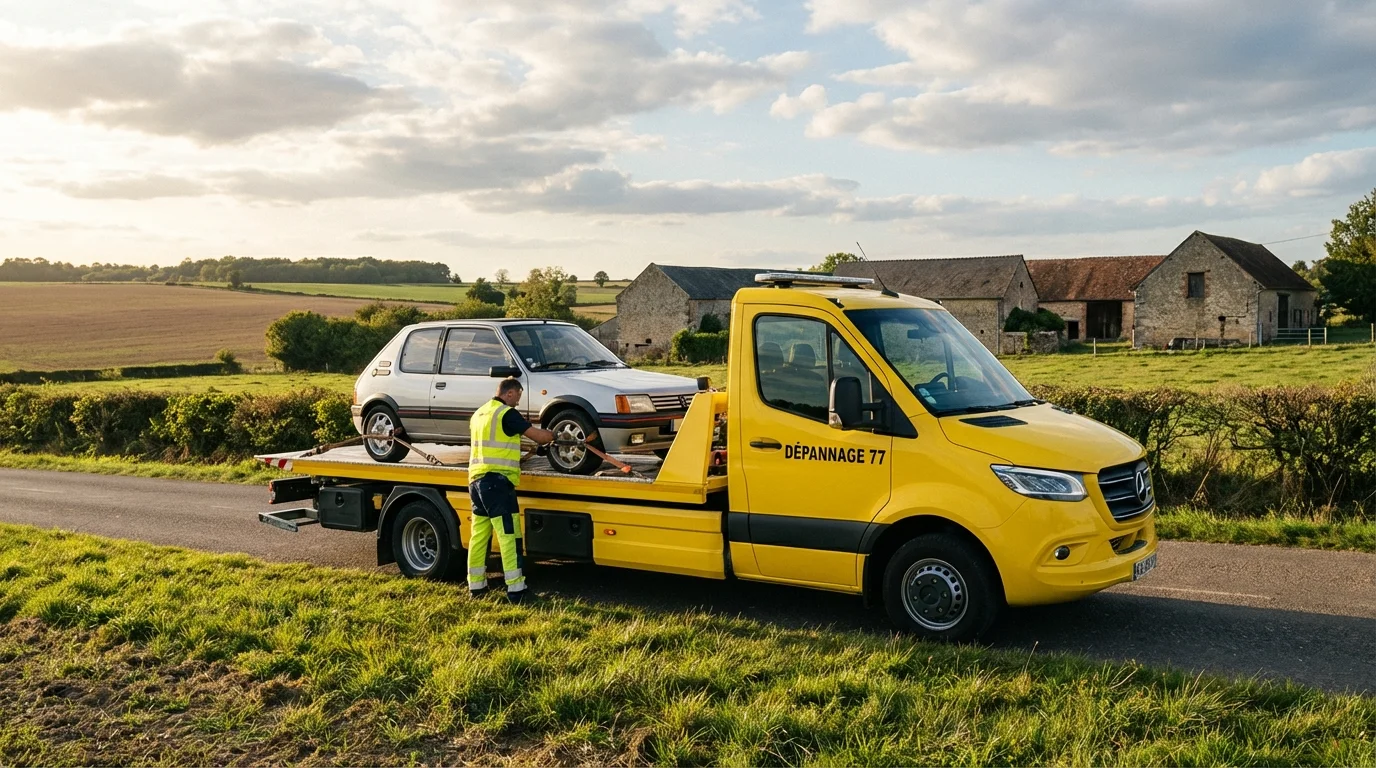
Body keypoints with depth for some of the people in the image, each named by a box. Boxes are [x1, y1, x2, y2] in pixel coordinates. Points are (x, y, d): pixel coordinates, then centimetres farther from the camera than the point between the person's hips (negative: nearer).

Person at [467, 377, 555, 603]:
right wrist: (551, 435, 11)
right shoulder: (507, 414, -8)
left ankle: (475, 585, 15)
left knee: (479, 535, 11)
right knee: (508, 537, -7)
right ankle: (515, 589, -8)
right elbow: (539, 436, -9)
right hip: (497, 480, -9)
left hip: (476, 480, 9)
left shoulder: (479, 414, 19)